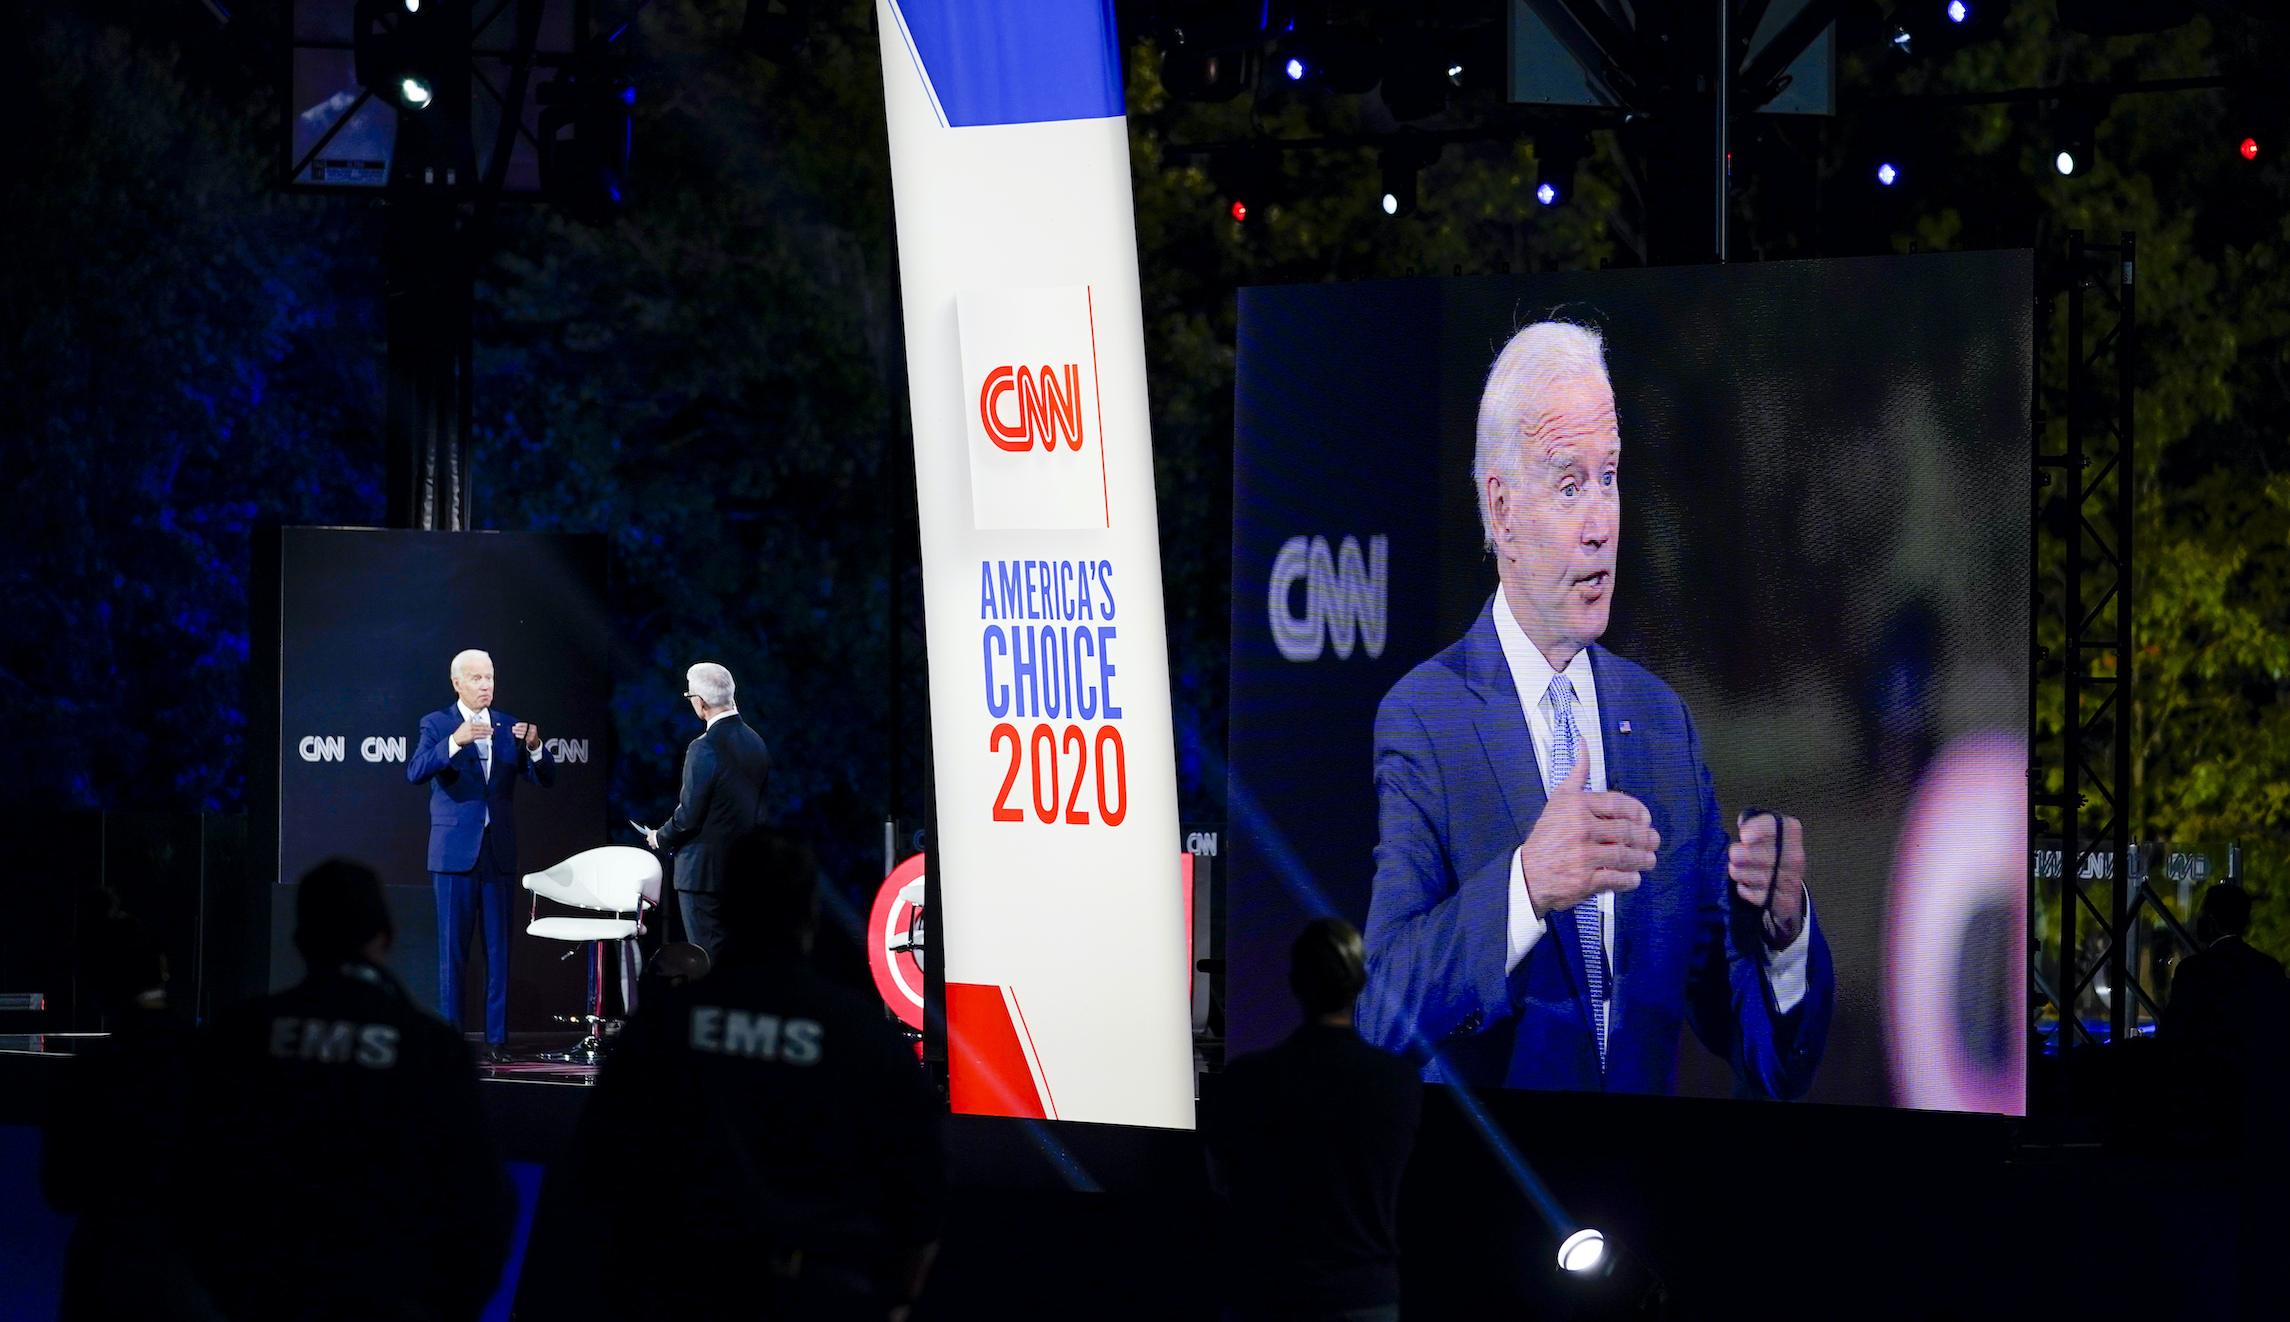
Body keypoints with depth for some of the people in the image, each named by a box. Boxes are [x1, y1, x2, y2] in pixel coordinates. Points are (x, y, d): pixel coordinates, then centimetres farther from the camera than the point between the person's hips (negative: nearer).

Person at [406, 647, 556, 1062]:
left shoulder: (508, 727, 10)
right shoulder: (436, 725, 1)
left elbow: (545, 778, 5)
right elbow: (415, 772, -15)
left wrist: (534, 746, -16)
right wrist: (455, 741, -30)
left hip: (499, 853, 3)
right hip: (454, 852, -3)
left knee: (499, 949, 3)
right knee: (452, 949, -1)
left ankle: (497, 1038, 5)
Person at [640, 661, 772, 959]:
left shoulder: (704, 749, -18)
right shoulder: (756, 743, 6)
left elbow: (689, 817, -17)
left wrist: (660, 838, 2)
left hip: (706, 871, -8)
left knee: (708, 959, -4)